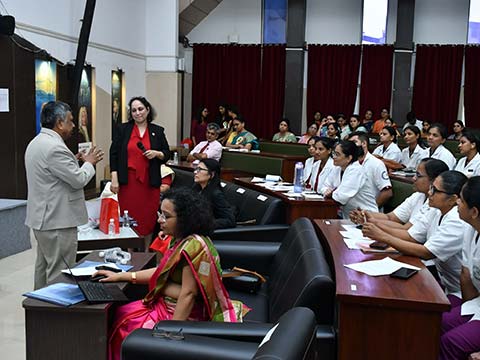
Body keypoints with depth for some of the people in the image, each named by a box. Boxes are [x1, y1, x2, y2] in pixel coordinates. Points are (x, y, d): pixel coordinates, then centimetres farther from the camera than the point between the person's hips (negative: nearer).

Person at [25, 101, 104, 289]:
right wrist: (89, 162, -2)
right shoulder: (54, 147, -21)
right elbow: (79, 180, -18)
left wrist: (75, 161, 13)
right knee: (59, 275, -4)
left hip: (42, 218, 11)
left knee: (43, 267, 19)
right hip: (57, 221, -11)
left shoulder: (36, 143, 13)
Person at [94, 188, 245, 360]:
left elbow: (188, 295, -26)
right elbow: (163, 271, 10)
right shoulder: (181, 240, 2)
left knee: (123, 325, -2)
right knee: (119, 314, 10)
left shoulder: (193, 246, -27)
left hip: (184, 314, -9)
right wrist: (121, 276, 10)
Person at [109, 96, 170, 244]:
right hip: (128, 182, -1)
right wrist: (114, 179, -4)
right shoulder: (122, 129, 5)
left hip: (149, 182, 1)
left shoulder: (157, 131, 7)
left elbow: (167, 154, 12)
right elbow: (114, 154, 4)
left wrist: (156, 153, -10)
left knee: (148, 219, 4)